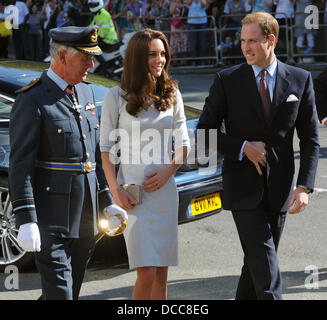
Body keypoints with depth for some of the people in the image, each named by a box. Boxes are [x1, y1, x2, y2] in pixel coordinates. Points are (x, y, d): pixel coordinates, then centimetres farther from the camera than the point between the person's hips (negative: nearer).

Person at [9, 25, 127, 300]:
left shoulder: (86, 93, 13)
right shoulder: (32, 100, -11)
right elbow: (20, 164, -15)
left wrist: (107, 202, 18)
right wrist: (26, 220, -21)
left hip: (85, 218, 8)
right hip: (51, 220, -7)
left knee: (73, 290, 14)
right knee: (59, 293, -8)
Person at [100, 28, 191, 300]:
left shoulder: (172, 94, 8)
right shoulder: (116, 96, -2)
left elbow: (183, 142, 13)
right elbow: (106, 147, -1)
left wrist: (169, 169, -6)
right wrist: (116, 191, -10)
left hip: (164, 189, 4)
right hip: (131, 191, -4)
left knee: (162, 273, 6)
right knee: (147, 272, -12)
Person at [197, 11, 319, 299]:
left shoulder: (300, 80, 2)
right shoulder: (227, 81, -2)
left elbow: (310, 139, 4)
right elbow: (205, 132, 3)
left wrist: (304, 186, -8)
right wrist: (243, 147, -12)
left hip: (279, 190, 3)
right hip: (243, 188, -2)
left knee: (258, 259, 12)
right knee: (265, 263, -11)